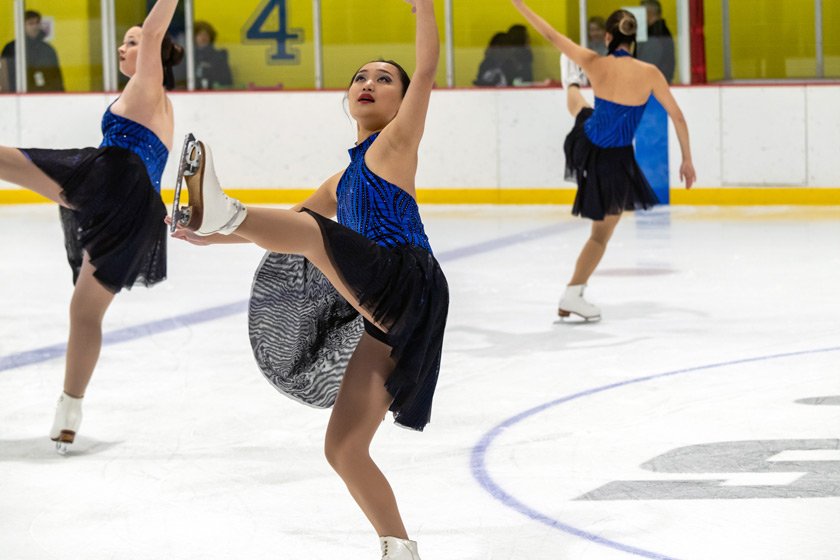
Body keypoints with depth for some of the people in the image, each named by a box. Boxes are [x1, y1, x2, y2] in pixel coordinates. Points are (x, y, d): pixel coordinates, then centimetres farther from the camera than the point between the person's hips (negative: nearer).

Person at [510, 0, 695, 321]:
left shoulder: (595, 64, -15)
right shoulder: (649, 74, -19)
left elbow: (552, 35, -5)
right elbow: (677, 117, -12)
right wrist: (687, 160, 0)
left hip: (585, 145, 3)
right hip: (615, 162, -3)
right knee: (601, 234, 12)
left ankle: (573, 88, 78)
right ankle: (573, 295, 5)